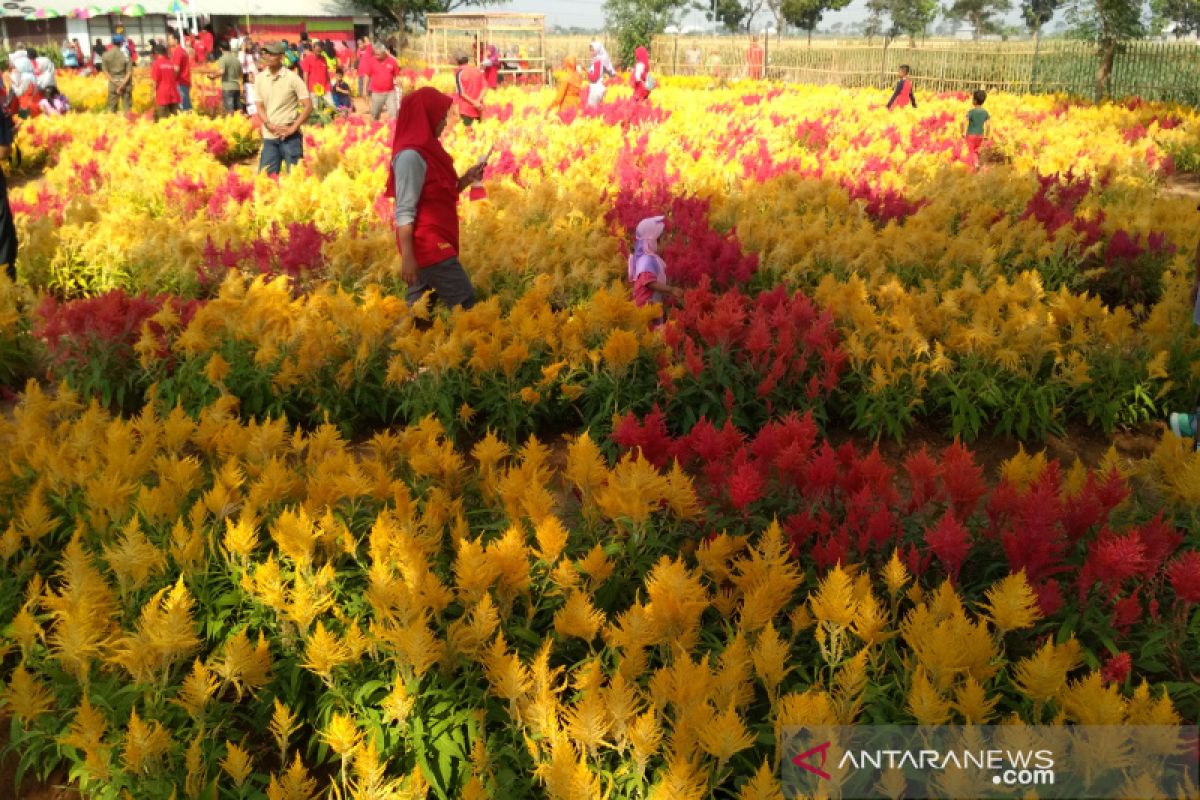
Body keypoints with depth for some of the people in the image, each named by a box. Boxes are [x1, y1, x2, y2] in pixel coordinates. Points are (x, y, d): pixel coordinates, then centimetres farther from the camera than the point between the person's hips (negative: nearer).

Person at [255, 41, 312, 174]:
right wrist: (269, 125, -9)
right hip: (269, 136, 4)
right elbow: (260, 106, 9)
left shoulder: (292, 78, -5)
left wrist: (293, 128, -12)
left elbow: (308, 106, -7)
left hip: (290, 137, -4)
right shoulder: (260, 78, 6)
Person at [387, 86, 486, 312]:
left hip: (435, 240, 9)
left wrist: (466, 179, 4)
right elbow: (404, 211, -21)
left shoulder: (426, 148, 9)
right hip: (426, 243, -9)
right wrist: (407, 257, -23)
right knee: (464, 301, -7)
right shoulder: (411, 155, -19)